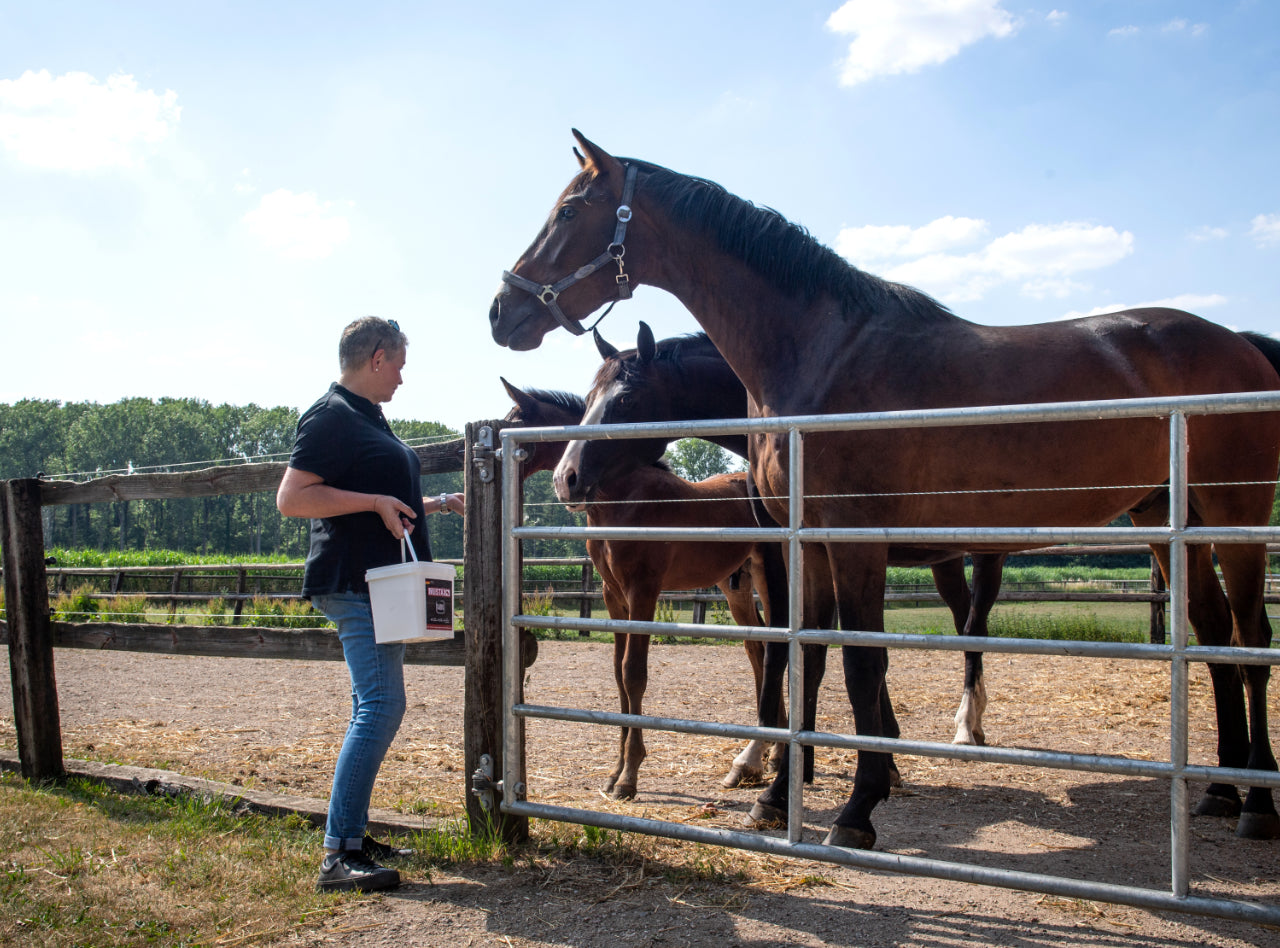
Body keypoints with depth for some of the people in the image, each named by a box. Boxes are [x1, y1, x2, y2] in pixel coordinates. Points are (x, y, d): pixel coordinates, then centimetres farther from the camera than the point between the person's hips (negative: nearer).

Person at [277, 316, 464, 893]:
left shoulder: (367, 419, 20)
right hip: (353, 581, -11)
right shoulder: (331, 417, -11)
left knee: (374, 710, 13)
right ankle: (338, 855, -13)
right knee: (380, 705, -16)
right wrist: (376, 502, -21)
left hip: (378, 583, 11)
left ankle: (352, 834, 20)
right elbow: (291, 498, -20)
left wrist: (437, 505, 30)